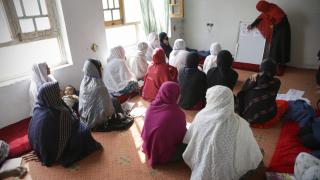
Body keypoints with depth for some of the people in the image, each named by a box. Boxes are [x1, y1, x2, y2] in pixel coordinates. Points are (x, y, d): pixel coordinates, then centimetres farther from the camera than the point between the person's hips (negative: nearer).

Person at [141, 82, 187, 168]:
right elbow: (182, 136, -10)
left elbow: (145, 129, 4)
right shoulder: (178, 114, -27)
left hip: (148, 147, 7)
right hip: (163, 154, -7)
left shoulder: (151, 107, -10)